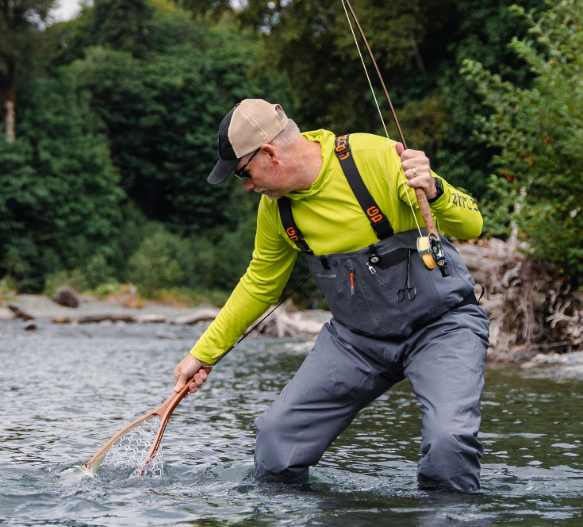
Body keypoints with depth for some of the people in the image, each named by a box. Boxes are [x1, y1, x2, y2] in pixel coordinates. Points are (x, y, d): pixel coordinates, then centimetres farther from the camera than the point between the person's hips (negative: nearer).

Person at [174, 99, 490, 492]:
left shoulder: (374, 157, -22)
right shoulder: (275, 207, -3)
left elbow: (472, 225, -20)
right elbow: (260, 284, 15)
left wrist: (433, 191, -41)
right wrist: (203, 354, 17)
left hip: (441, 323, -5)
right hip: (356, 335, 5)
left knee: (450, 443, -28)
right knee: (276, 442, -5)